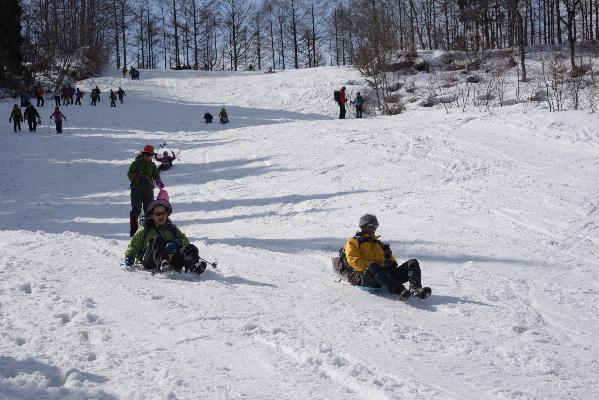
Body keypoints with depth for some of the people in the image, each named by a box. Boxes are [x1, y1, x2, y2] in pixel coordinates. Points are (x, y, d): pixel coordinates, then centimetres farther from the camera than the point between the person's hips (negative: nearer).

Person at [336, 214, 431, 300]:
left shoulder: (378, 243, 38)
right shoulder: (353, 242, 20)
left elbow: (389, 258, 31)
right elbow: (352, 259, 3)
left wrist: (392, 262, 4)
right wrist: (369, 267, -12)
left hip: (384, 275, 6)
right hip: (365, 277, -6)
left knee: (413, 263, -12)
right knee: (372, 266, -42)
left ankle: (415, 288, -44)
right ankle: (400, 291, -60)